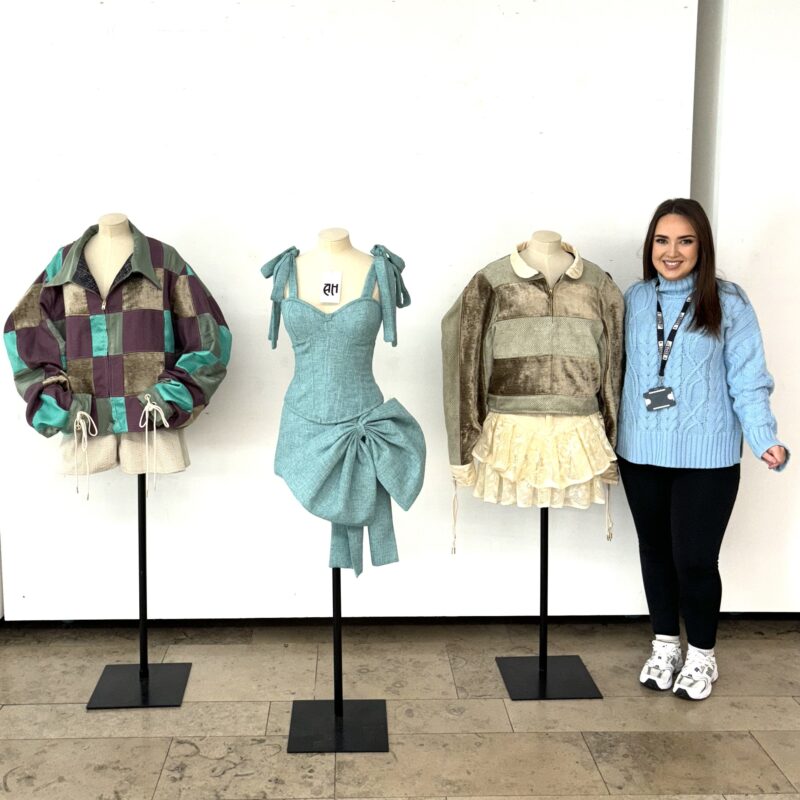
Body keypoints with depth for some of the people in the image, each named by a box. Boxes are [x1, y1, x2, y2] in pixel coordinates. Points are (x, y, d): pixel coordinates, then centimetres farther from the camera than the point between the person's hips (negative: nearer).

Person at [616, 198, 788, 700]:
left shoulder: (728, 303, -7)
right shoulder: (634, 300, 4)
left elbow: (748, 381, -8)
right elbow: (621, 369, 6)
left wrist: (766, 440, -19)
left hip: (706, 456, -4)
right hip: (641, 452, 4)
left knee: (695, 558, 0)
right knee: (656, 551, 16)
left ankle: (702, 655, 24)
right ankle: (665, 644, 36)